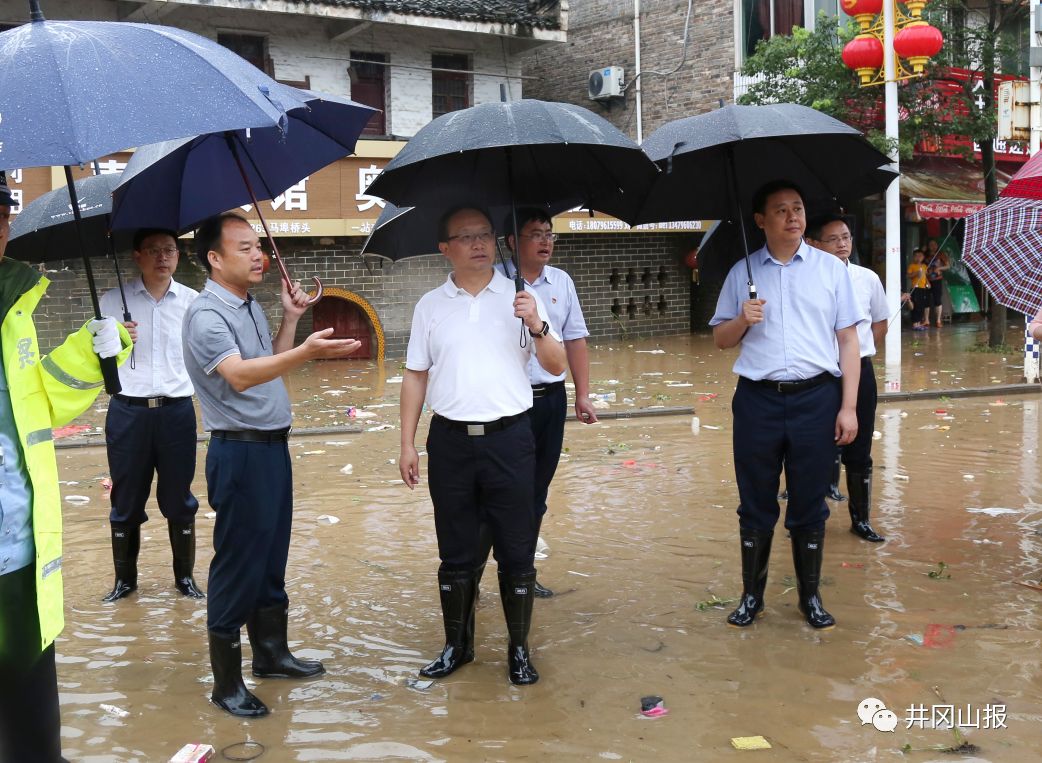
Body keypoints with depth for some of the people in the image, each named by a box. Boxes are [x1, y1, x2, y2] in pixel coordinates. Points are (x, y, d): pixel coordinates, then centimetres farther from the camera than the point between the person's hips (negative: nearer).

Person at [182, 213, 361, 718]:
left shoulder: (251, 307, 12)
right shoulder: (206, 315, -16)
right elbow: (240, 375, -31)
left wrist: (289, 320, 9)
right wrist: (306, 352, -44)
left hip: (273, 446, 9)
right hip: (239, 452, -9)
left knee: (272, 557, 17)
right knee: (238, 565, -2)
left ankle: (270, 652, 32)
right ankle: (227, 684, 8)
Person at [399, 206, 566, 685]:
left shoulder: (520, 298, 3)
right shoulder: (430, 305, 7)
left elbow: (556, 366, 0)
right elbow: (415, 376, 9)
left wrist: (536, 326, -18)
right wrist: (408, 444, 4)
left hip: (509, 436, -1)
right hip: (450, 440, 1)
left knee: (516, 551, 4)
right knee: (455, 552, 10)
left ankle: (519, 649, 17)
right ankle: (457, 645, 24)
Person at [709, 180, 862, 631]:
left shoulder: (831, 269, 5)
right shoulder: (742, 273, 8)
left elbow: (848, 341, 3)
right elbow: (720, 340, 13)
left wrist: (848, 406, -3)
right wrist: (743, 320, -10)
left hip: (816, 398, -1)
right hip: (757, 399, 1)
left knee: (809, 505, 7)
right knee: (756, 504, 8)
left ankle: (810, 596, 21)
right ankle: (751, 596, 20)